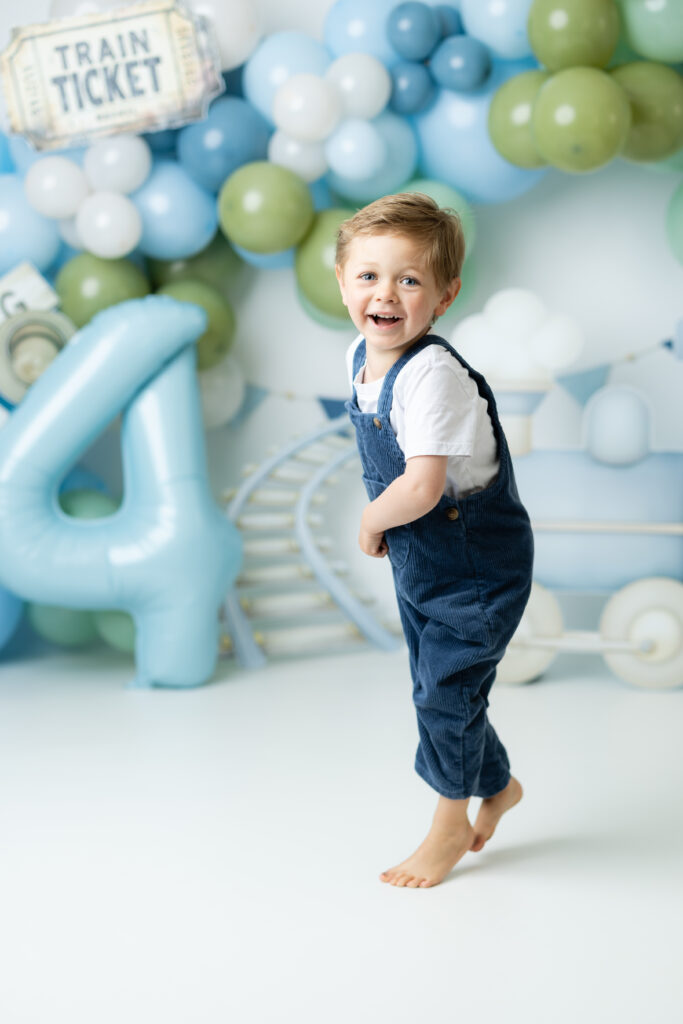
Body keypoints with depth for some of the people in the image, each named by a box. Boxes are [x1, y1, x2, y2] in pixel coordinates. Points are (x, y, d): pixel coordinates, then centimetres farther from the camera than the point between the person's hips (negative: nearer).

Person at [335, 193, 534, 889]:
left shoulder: (432, 374, -31)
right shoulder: (360, 357, -3)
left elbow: (421, 487, -35)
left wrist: (371, 523, -17)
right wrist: (383, 524, 5)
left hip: (478, 564, -8)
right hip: (418, 563, 8)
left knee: (444, 692, 1)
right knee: (434, 689, 19)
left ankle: (451, 825, 24)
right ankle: (497, 786, 43)